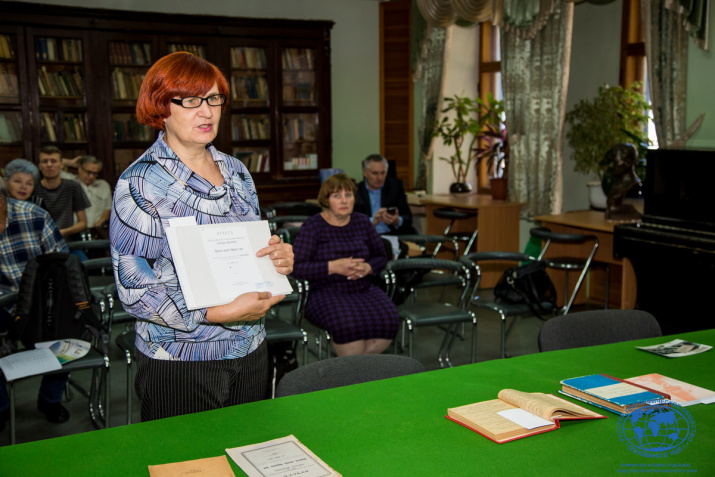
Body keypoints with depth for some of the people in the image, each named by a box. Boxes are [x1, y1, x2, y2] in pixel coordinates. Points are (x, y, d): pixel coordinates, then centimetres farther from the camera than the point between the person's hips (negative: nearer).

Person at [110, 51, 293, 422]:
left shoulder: (236, 172, 9)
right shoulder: (140, 183, -10)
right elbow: (134, 288, -16)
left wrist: (279, 259, -4)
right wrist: (222, 313, -24)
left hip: (250, 351, 6)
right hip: (179, 363, -5)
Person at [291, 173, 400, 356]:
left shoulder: (362, 222, 14)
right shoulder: (313, 226, 0)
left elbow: (381, 256, 19)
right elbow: (297, 267, -9)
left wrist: (367, 267, -4)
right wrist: (334, 267, -19)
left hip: (363, 288, 4)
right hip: (326, 291, -4)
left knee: (388, 319, -27)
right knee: (348, 323, -37)